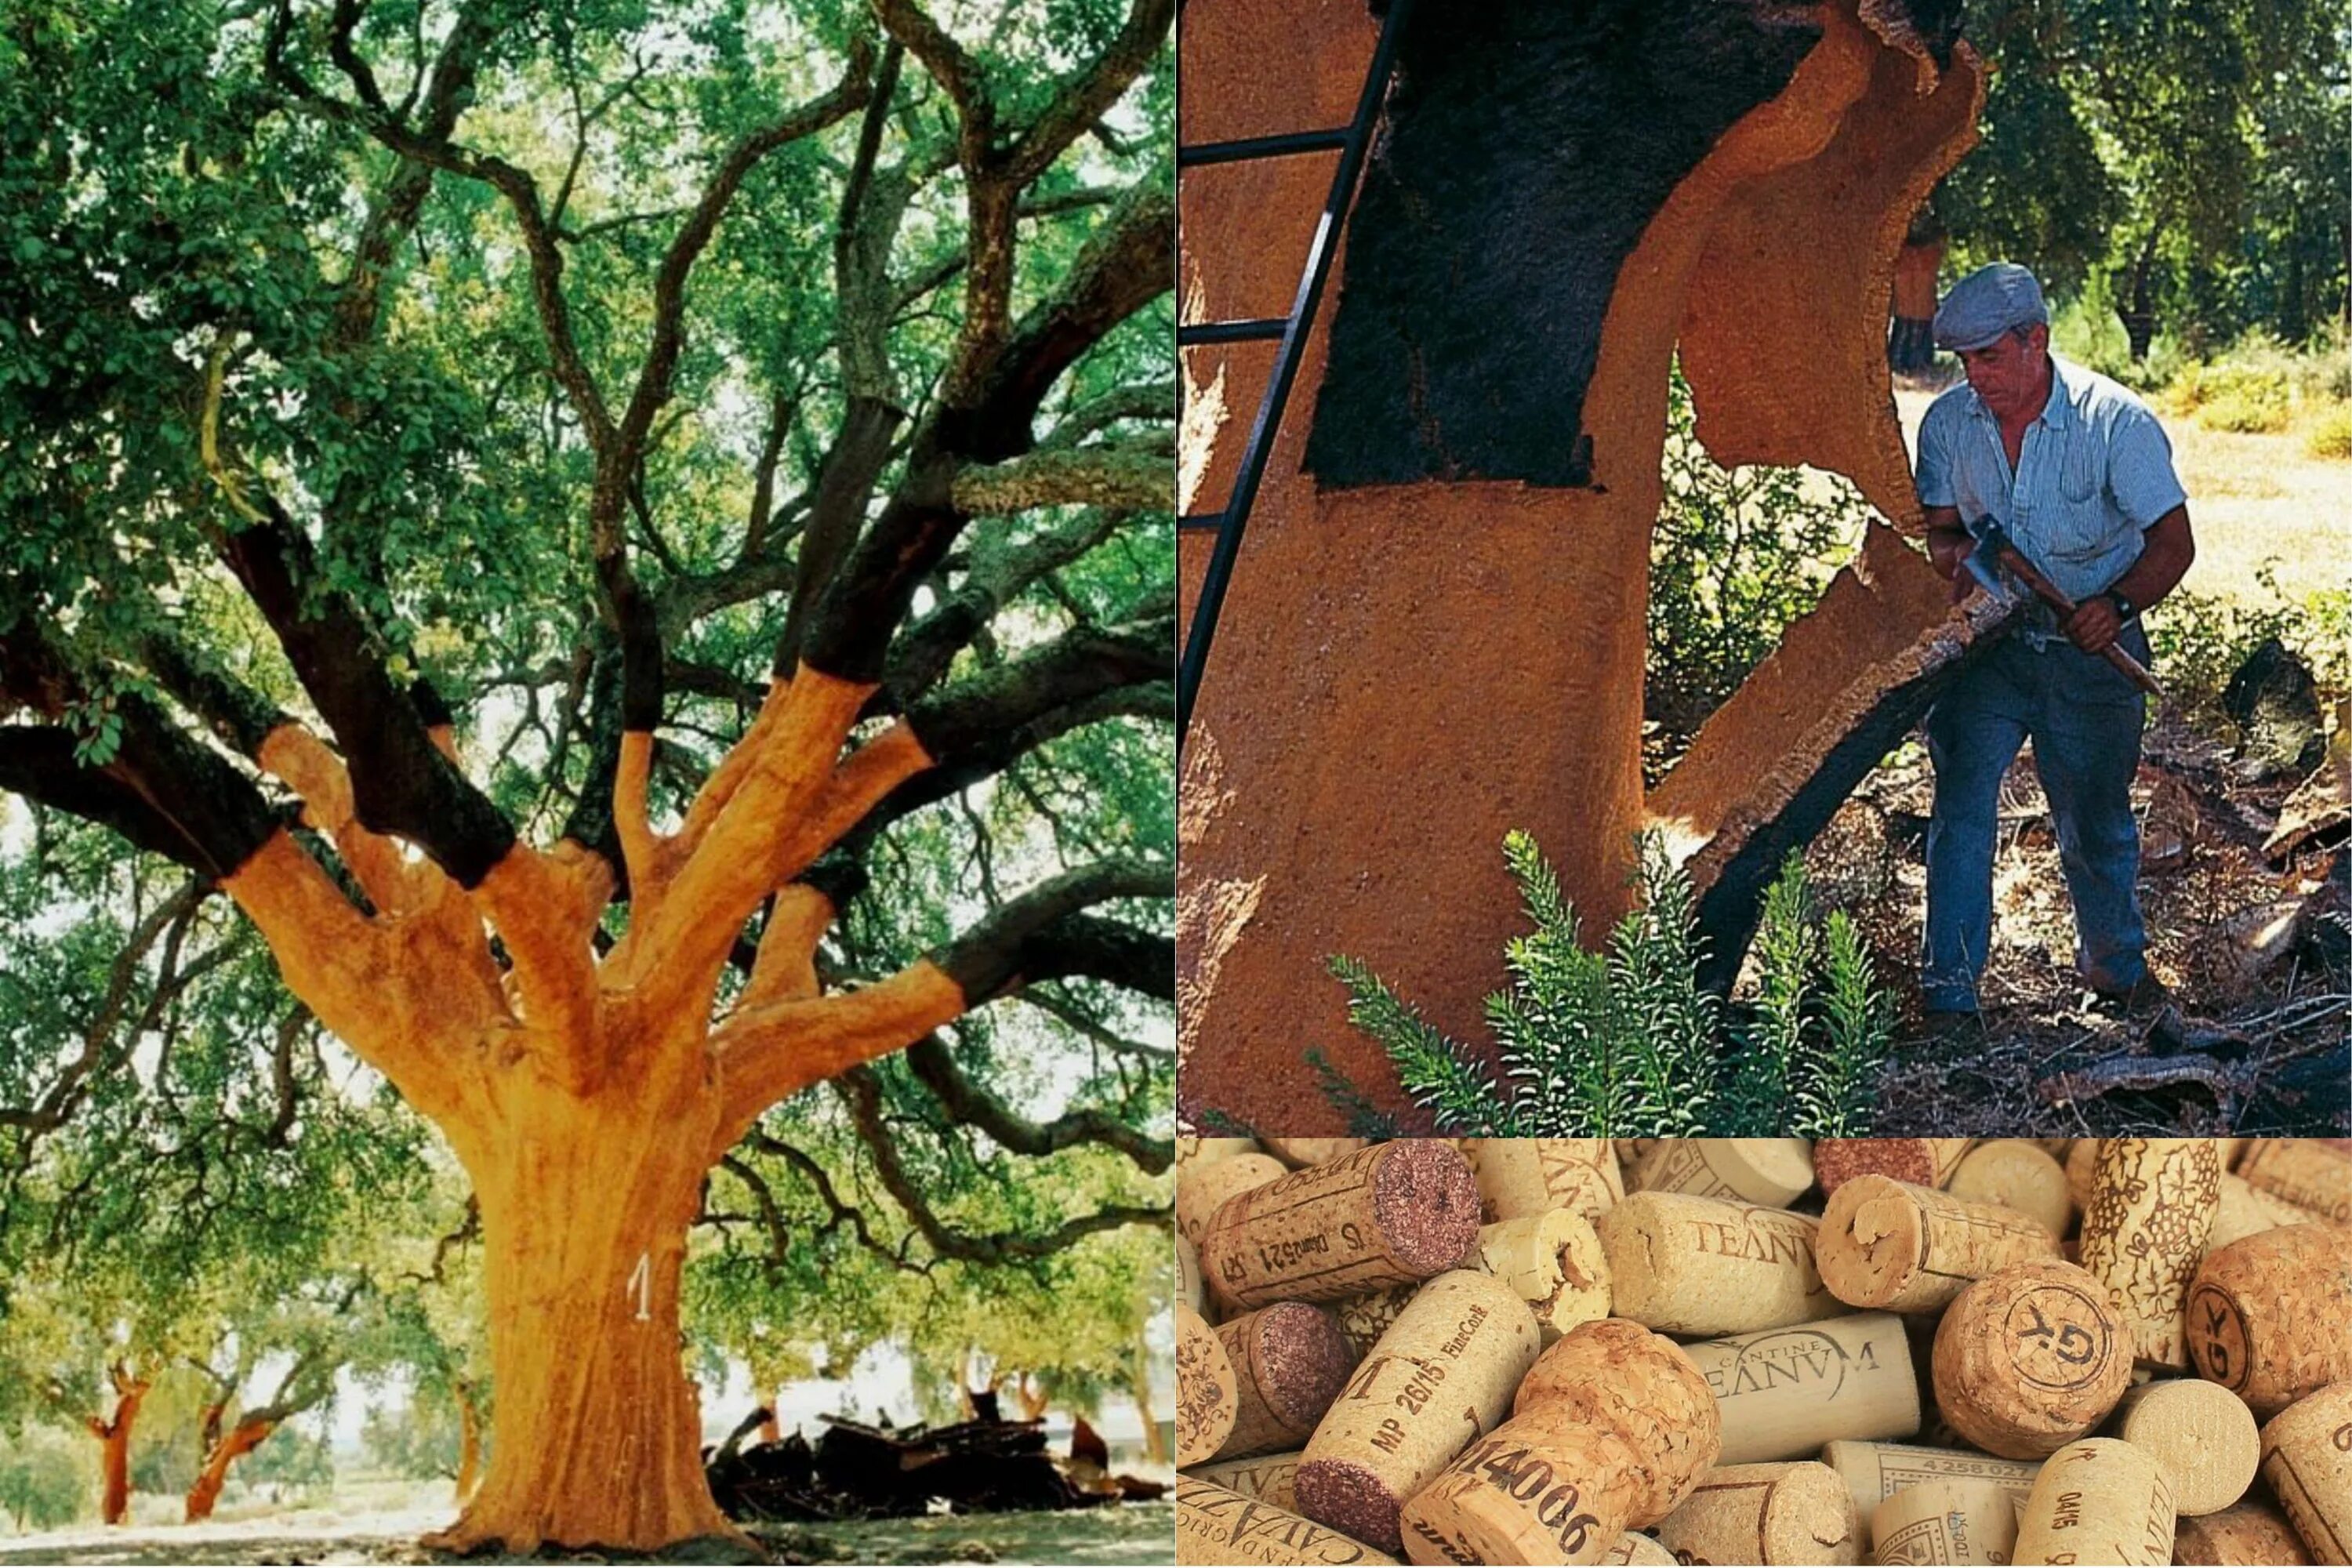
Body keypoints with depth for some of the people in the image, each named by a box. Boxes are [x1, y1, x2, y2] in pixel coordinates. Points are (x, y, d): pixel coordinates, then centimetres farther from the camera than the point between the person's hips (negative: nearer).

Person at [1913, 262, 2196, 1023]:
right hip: (1989, 644, 2)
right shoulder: (1948, 423, -5)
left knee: (2097, 820, 11)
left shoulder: (2116, 421, -15)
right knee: (1963, 800, -12)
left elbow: (2172, 541, -14)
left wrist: (2117, 604, -32)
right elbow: (1939, 528, 2)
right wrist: (1954, 555, -23)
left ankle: (2118, 969, 35)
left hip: (2091, 650, -2)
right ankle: (1948, 992, -9)